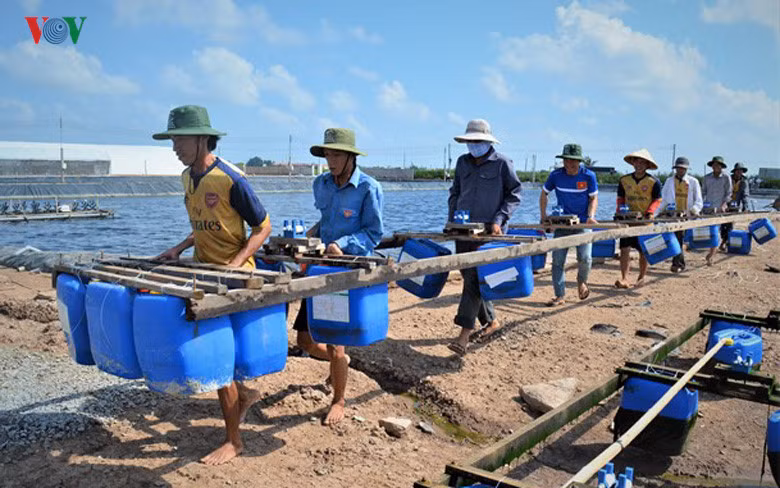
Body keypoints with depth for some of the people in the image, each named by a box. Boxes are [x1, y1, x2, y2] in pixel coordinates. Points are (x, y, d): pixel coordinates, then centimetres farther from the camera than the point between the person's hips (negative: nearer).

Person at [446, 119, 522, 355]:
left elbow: (514, 195, 0)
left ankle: (464, 335, -17)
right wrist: (451, 219, 9)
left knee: (475, 277, -14)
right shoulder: (463, 162, 12)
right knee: (468, 275, 9)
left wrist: (499, 220, -11)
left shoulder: (502, 163, -2)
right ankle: (491, 321, 28)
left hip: (488, 230, -6)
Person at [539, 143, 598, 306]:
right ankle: (560, 296, 7)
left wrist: (591, 216, -14)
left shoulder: (589, 175, -8)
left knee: (584, 258, -13)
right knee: (557, 259, -3)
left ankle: (582, 281, 21)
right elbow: (544, 193, 8)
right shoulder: (556, 175, -5)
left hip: (583, 223, -2)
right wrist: (543, 215, 0)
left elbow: (594, 198, 2)